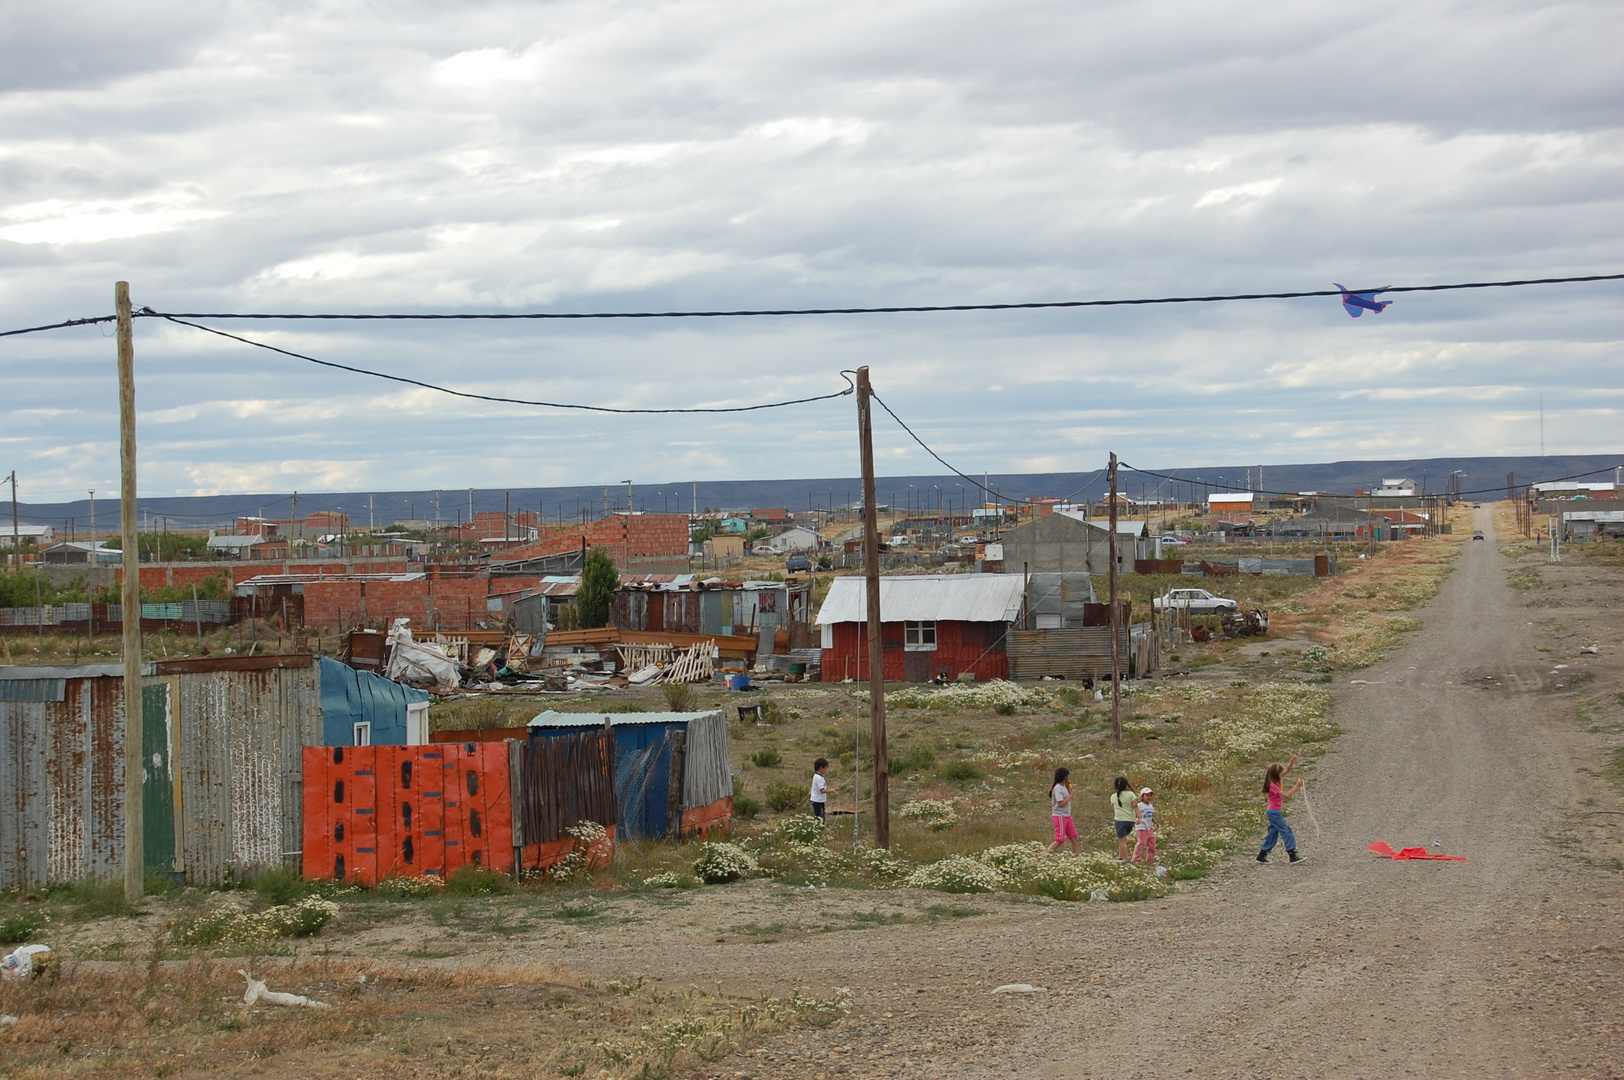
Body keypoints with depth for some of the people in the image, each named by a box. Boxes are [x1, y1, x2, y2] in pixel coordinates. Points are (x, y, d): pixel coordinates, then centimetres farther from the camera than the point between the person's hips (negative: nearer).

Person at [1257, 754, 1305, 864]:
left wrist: (1292, 761, -5)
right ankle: (1292, 855, -13)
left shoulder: (1276, 781, 7)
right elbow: (1286, 795, -25)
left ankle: (1262, 855, 19)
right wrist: (1297, 786, -24)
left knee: (1272, 834, 14)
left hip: (1275, 812, 10)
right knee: (1286, 832, -10)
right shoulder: (1272, 786, -20)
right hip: (1274, 813, -10)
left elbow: (1287, 770, 11)